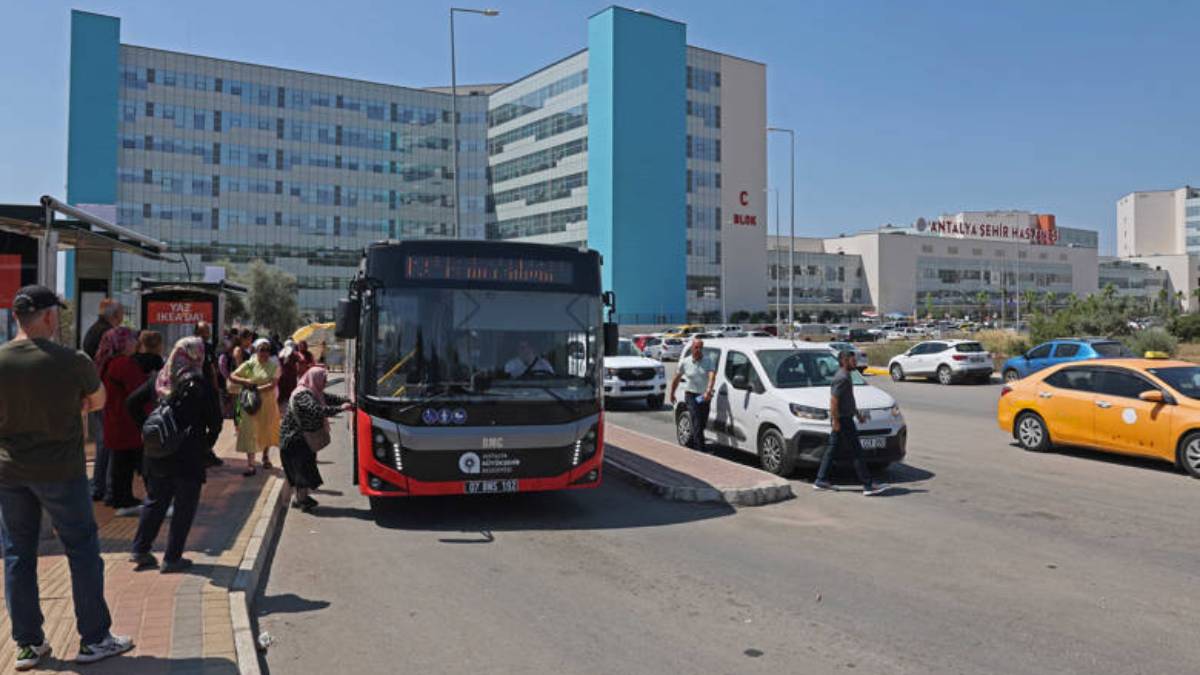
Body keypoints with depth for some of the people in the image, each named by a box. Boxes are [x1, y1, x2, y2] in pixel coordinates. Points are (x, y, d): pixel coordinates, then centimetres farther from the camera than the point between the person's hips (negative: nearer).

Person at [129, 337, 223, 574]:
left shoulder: (160, 379, 5)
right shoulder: (202, 386, -13)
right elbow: (215, 423, -11)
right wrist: (207, 445, 4)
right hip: (189, 455, -6)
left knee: (155, 501, 21)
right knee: (184, 506, 6)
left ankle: (140, 550, 25)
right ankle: (172, 558, 9)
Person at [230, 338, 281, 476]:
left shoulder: (274, 366, -4)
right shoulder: (249, 364, -1)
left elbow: (272, 385, -15)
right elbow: (232, 377, -2)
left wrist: (257, 389, -26)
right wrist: (245, 381, -19)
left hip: (268, 402, 0)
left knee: (267, 431, 15)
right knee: (250, 432, -7)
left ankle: (266, 457, 38)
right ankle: (250, 464, -7)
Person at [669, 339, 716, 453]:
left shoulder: (707, 362, -1)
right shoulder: (685, 362, -1)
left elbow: (712, 376, -19)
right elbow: (676, 378, 11)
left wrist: (708, 391, -36)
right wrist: (672, 394, 16)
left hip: (705, 397, 3)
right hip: (691, 396, -3)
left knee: (702, 425, 11)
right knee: (697, 424, -13)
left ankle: (690, 444, 33)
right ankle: (701, 450, -15)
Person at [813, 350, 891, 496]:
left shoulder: (846, 376, 16)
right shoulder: (842, 378, -18)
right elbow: (833, 401, -22)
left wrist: (857, 414, 25)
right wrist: (835, 421, -23)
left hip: (845, 418, 10)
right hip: (842, 420, -10)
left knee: (832, 450, 12)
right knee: (856, 452, -7)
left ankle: (821, 481, 17)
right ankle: (868, 485, -4)